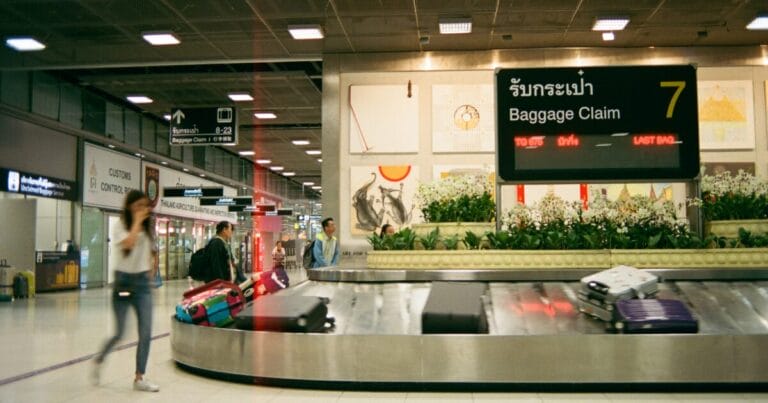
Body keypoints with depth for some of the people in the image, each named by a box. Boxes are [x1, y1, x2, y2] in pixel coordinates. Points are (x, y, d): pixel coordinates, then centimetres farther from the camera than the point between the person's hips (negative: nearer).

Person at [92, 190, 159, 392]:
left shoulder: (148, 229, 9)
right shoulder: (121, 227, -7)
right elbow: (128, 243, -28)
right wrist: (137, 221, -21)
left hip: (142, 282, 4)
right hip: (124, 281, -4)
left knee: (146, 333, -3)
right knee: (119, 333, 0)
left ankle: (139, 378, 6)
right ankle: (99, 360, 31)